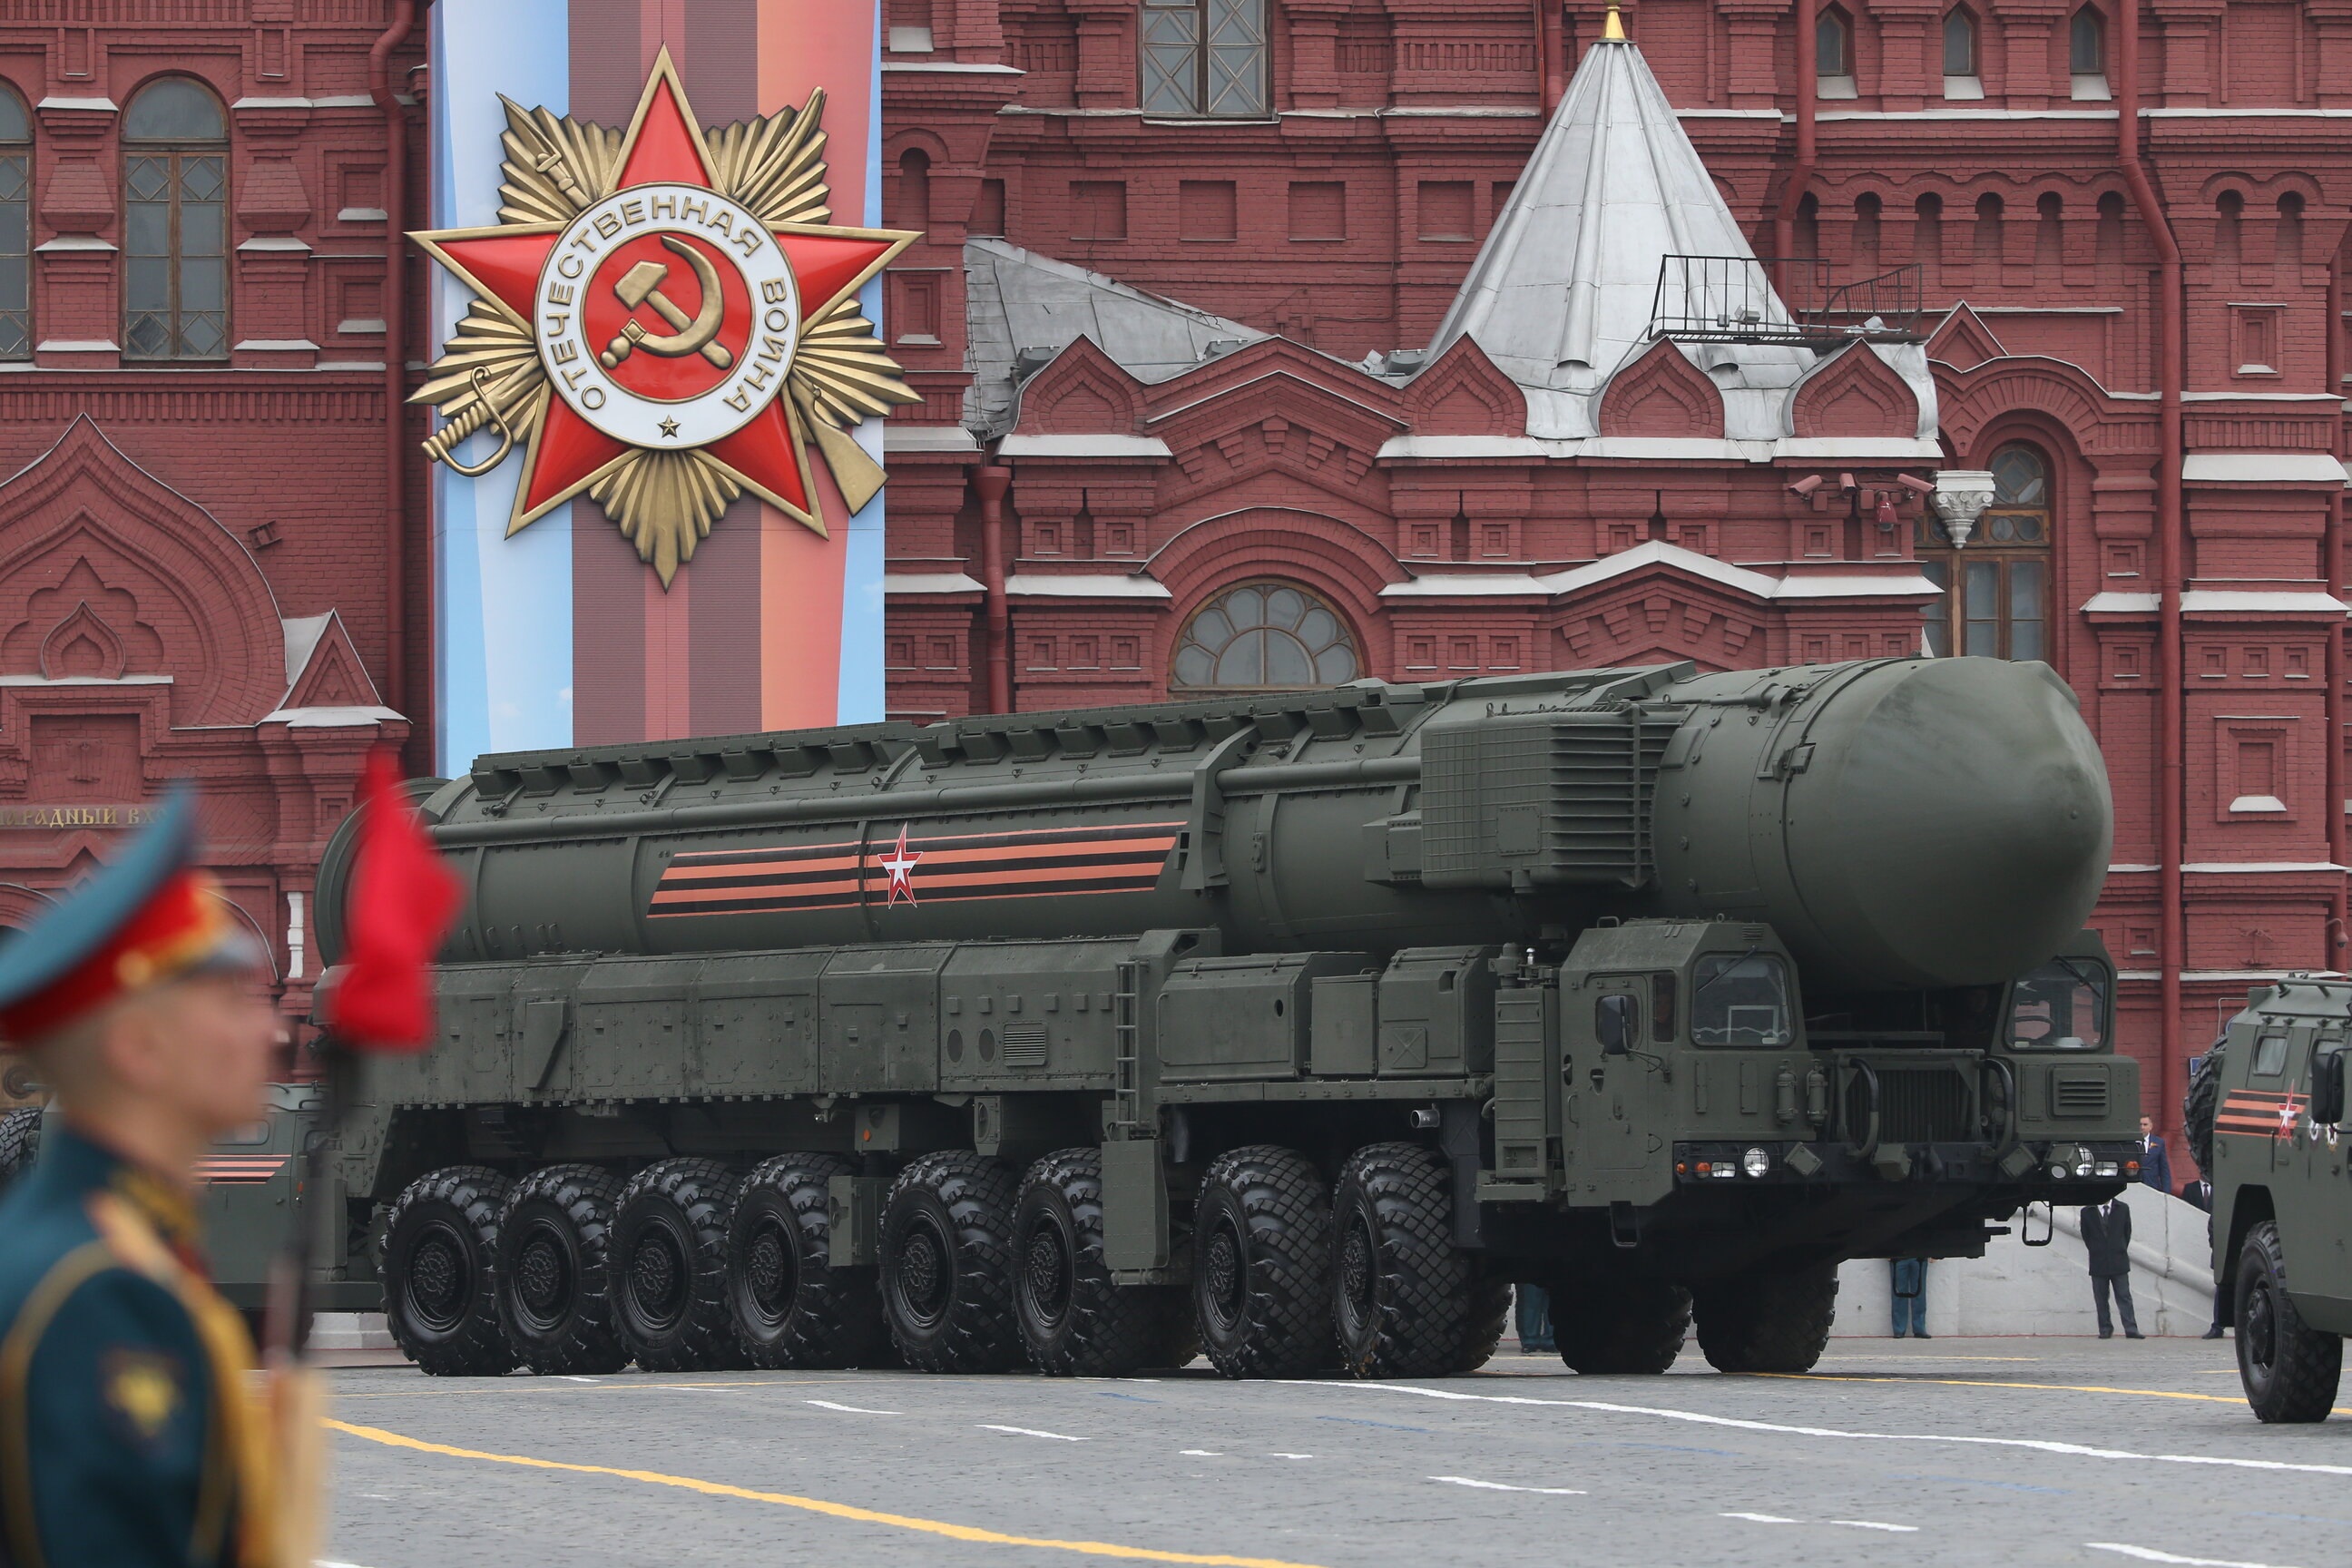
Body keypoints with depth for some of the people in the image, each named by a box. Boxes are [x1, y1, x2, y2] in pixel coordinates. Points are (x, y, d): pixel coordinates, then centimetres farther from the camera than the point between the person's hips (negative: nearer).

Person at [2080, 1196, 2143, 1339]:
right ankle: (2105, 1330, 9)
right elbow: (2086, 1236, 9)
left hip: (2119, 1262, 0)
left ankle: (2131, 1330, -6)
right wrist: (2094, 1251, 6)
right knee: (2101, 1299, 2)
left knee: (2124, 1297, -3)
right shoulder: (2088, 1212, 2)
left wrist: (2121, 1250, 8)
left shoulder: (2123, 1209, 4)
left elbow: (2127, 1231, 11)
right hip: (2098, 1263, 0)